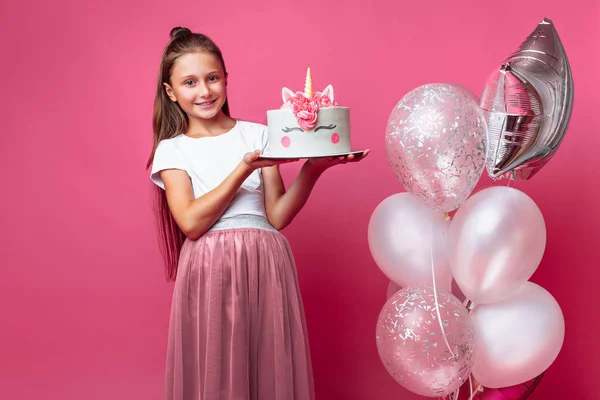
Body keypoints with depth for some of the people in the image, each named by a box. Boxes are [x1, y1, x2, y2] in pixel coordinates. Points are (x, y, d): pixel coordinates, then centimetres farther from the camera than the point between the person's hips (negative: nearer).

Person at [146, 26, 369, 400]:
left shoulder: (257, 135, 9)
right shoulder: (172, 149, 6)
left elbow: (277, 216, 2)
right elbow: (191, 222, -8)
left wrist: (311, 169, -12)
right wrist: (244, 170, -13)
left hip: (266, 264, 1)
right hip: (209, 271, -1)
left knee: (271, 366, 4)